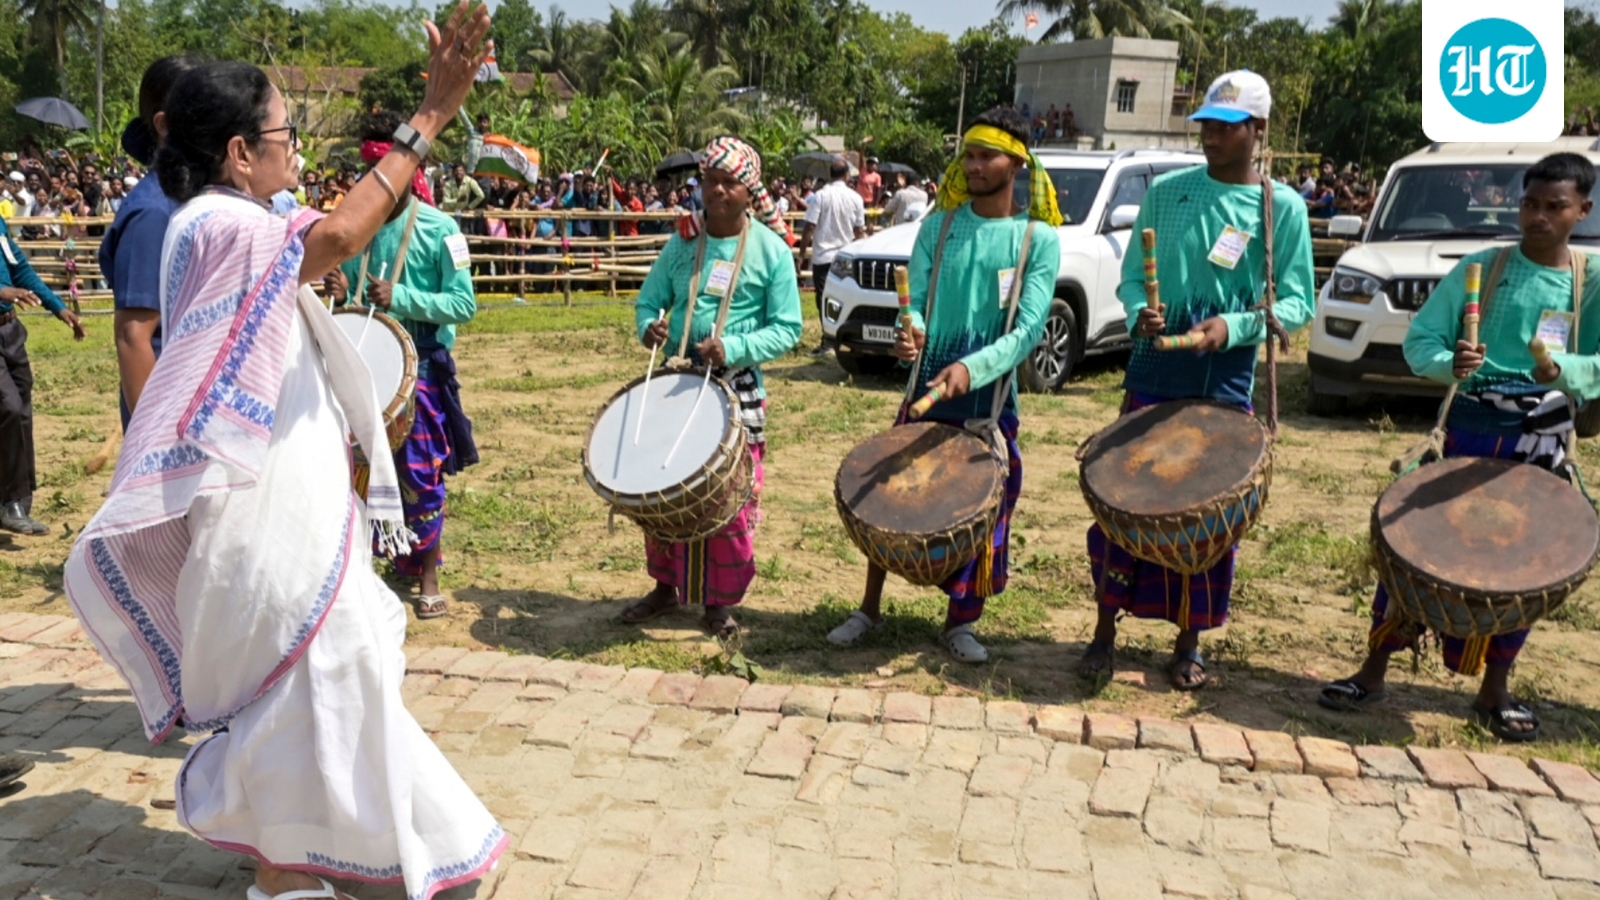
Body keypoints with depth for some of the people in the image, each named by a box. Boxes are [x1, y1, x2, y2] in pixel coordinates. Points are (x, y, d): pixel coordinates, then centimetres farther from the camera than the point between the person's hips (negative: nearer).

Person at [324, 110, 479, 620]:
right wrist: (341, 295, -6)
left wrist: (400, 298, -22)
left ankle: (427, 578, 14)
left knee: (419, 476, 0)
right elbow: (353, 305, 17)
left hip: (420, 371, -5)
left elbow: (464, 304, -12)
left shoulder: (438, 229, -6)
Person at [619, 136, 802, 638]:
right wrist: (649, 326, -14)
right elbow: (649, 299, 10)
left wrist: (733, 349, -22)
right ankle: (666, 586, 29)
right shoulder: (683, 241, 6)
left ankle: (720, 602, 17)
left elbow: (787, 328, -7)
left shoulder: (770, 249, -4)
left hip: (738, 389, -3)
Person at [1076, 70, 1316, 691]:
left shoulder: (1283, 207, 0)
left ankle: (1188, 645, 22)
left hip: (1226, 383, -1)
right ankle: (1105, 633, 15)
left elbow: (1297, 304, -2)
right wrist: (1138, 312, -14)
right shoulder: (1167, 191, 5)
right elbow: (1133, 274, 8)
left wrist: (1235, 326, -19)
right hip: (1153, 374, 1)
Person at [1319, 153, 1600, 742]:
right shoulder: (1481, 267, -1)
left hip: (1540, 443, 1)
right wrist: (1450, 364, -25)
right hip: (1463, 429, -1)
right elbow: (1420, 340, -4)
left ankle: (1495, 691, 26)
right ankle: (1374, 671, 12)